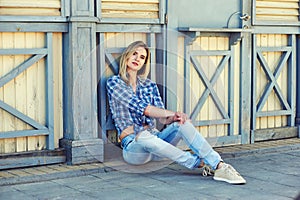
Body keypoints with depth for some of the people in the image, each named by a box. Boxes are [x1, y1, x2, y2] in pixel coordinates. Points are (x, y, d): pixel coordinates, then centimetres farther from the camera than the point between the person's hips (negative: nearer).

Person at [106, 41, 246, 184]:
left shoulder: (150, 85, 14)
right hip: (133, 146, -4)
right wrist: (172, 113, -26)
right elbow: (138, 106, -16)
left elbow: (162, 118, 3)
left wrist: (173, 118, -22)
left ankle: (219, 166, -39)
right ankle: (200, 163, -33)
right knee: (143, 135, -40)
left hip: (154, 139, 4)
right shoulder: (114, 83, -1)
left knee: (181, 123, -26)